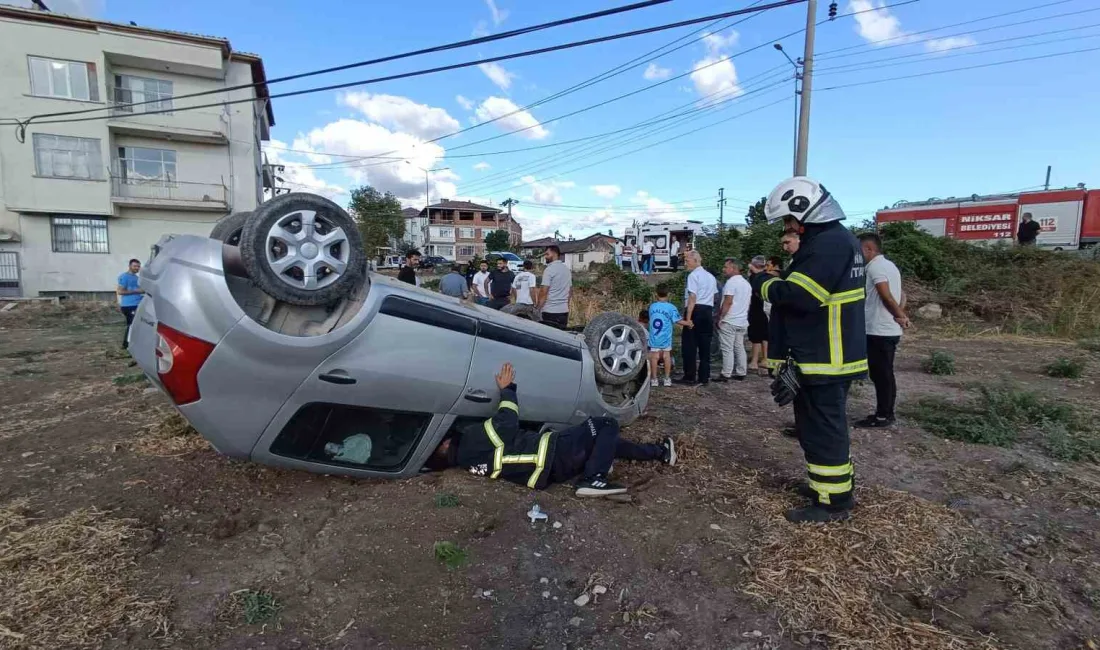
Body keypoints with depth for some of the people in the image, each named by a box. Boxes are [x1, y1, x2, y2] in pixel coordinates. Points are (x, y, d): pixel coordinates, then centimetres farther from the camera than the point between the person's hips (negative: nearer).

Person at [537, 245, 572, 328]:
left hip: (550, 311, -7)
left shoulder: (549, 269, -10)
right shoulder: (567, 269, 14)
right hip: (564, 310, 8)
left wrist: (537, 308, -7)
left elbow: (543, 292, -14)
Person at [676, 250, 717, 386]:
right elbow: (713, 296, 15)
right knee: (705, 346, 10)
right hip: (708, 311, 8)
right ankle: (704, 377, 14)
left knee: (689, 345, 1)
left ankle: (689, 377, 5)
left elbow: (692, 297, -18)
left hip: (695, 311, -8)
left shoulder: (693, 275, -10)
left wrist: (688, 318, -19)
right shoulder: (711, 277, 17)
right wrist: (709, 311, 16)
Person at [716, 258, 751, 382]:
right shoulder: (746, 283, 16)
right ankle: (741, 373, 16)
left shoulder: (731, 282, -13)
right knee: (739, 348, 12)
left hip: (729, 321, -9)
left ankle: (725, 374, -4)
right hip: (742, 321, 9)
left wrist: (720, 317, -14)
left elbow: (728, 302, -19)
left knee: (727, 349, -6)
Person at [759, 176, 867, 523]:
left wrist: (769, 285, -9)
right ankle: (835, 482, 35)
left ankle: (833, 501, 10)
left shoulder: (828, 243, -20)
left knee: (822, 429, -1)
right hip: (833, 355, 11)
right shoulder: (839, 239, 15)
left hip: (824, 360, -11)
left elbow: (797, 296, -26)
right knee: (824, 425, 21)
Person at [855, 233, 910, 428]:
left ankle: (882, 416, 3)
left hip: (878, 331, -10)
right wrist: (900, 316, 4)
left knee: (880, 375, -3)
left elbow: (886, 297, -19)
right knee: (885, 375, 14)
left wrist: (900, 316, -11)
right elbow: (899, 296, 16)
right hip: (889, 330, 10)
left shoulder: (875, 266, -13)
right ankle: (885, 414, 21)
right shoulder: (889, 265, 18)